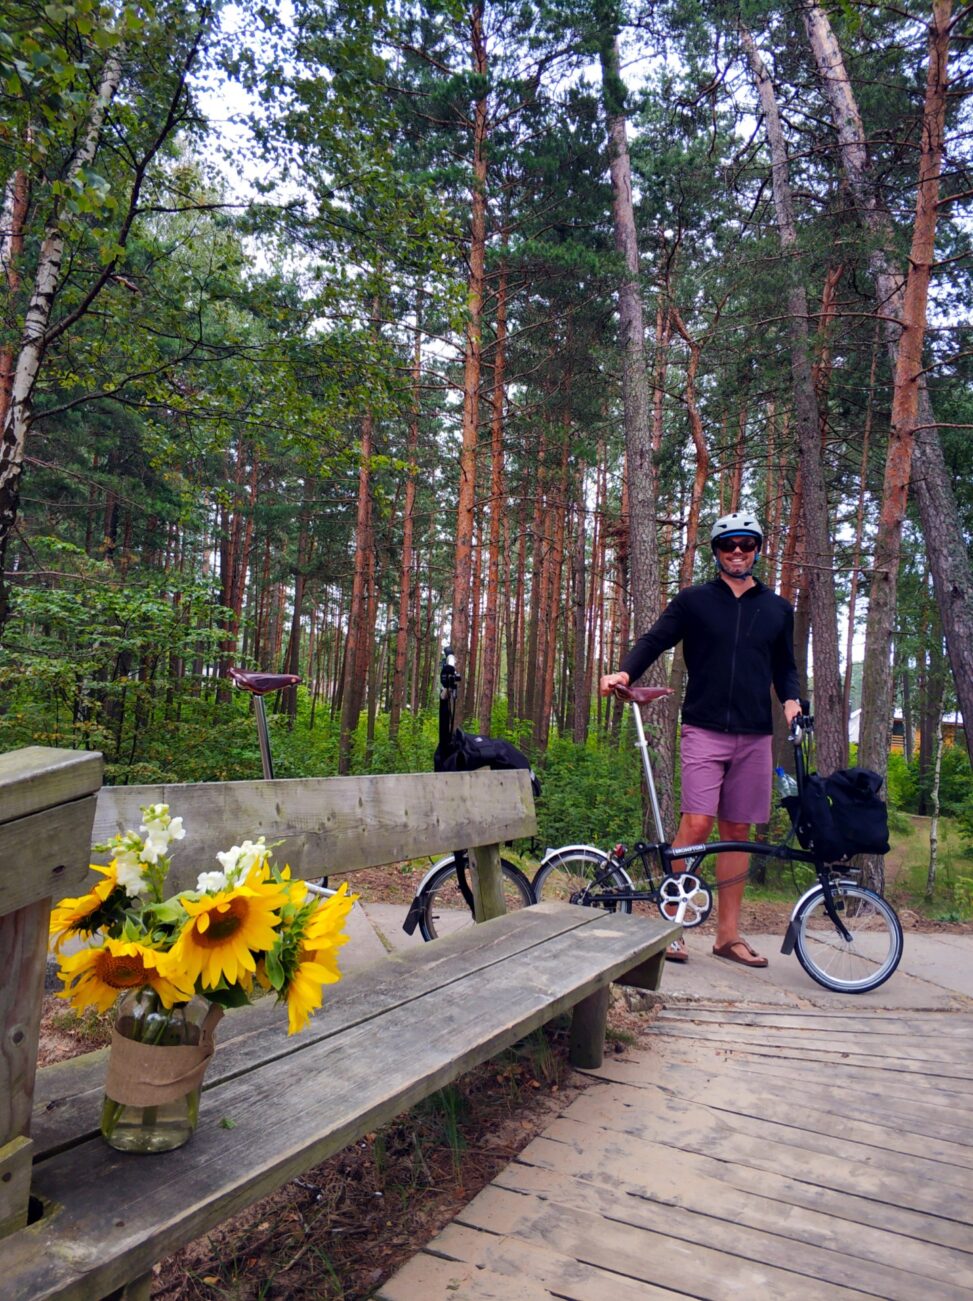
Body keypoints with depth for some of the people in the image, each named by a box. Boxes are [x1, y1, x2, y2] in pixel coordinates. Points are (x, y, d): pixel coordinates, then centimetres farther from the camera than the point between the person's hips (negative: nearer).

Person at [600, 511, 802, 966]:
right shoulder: (693, 600, 4)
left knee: (737, 832, 8)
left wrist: (791, 699, 1)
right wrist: (625, 672, -23)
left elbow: (784, 666, 21)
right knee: (697, 824, -13)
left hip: (755, 736, 4)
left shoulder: (777, 609, 15)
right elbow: (654, 640, -5)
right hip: (704, 729, -3)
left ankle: (728, 933, 17)